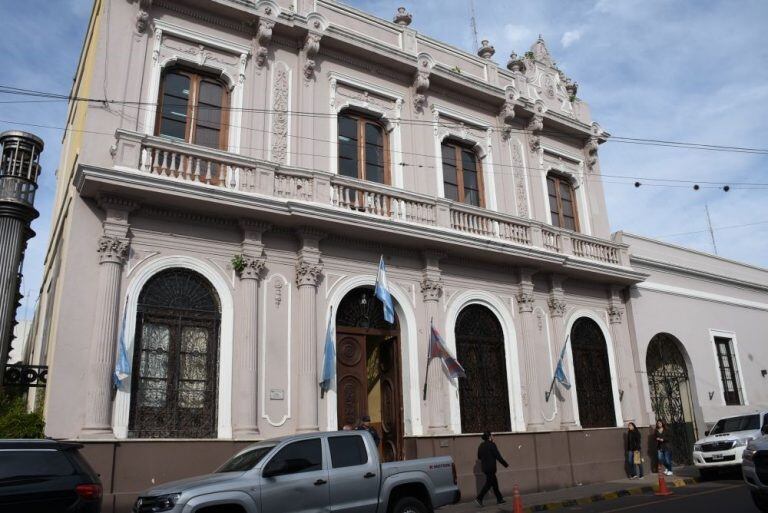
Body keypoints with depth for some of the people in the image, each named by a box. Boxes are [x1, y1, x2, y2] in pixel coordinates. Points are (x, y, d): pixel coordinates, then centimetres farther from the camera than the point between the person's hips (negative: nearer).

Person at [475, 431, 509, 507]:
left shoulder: (481, 445, 9)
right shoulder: (492, 445, -15)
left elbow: (479, 457, 15)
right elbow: (498, 457, -13)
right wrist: (505, 464, -2)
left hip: (484, 467, 8)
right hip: (490, 468, -8)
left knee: (494, 483, 16)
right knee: (488, 484, -3)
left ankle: (499, 499, 23)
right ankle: (479, 499, -8)